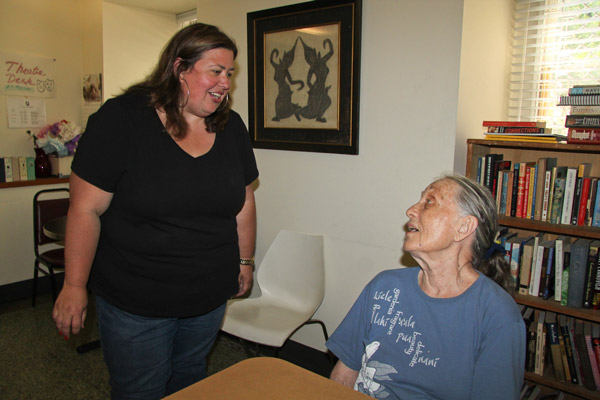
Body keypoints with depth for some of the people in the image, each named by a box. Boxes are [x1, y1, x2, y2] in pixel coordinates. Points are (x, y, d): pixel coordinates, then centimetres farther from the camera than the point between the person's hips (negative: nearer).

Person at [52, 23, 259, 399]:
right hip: (134, 304, -4)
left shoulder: (231, 127, 1)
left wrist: (245, 260, 13)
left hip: (210, 296, 5)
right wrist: (75, 286, -10)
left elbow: (243, 201, 8)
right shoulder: (122, 118, -14)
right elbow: (86, 209, -13)